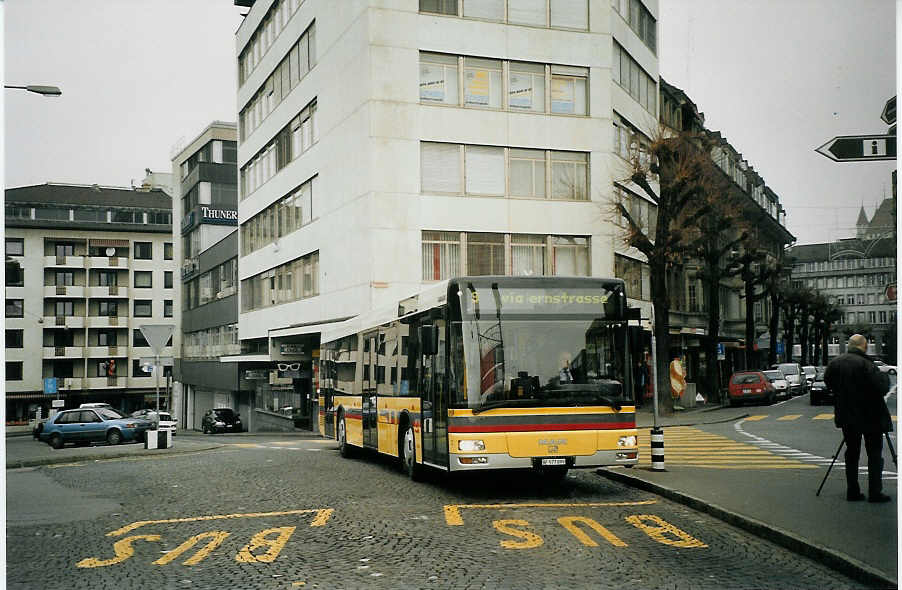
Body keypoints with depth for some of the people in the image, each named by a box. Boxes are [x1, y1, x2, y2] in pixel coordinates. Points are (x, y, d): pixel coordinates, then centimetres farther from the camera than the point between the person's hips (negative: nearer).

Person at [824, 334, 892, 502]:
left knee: (851, 453, 12)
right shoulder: (866, 364, -18)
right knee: (875, 454, 4)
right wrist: (885, 377, -2)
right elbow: (881, 387, -22)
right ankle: (875, 492, 1)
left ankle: (852, 492, 12)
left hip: (847, 417, 5)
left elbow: (829, 383, 12)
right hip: (870, 416, -5)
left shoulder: (834, 363, 1)